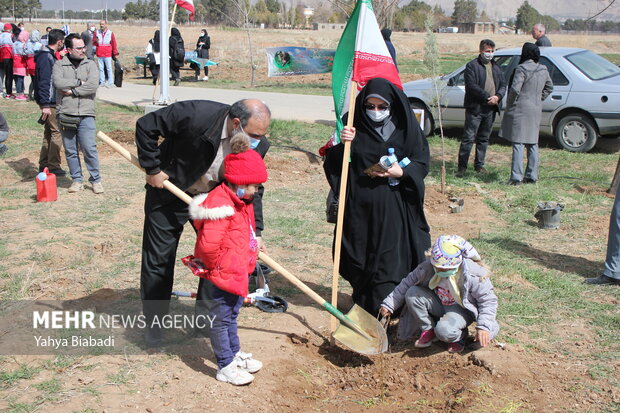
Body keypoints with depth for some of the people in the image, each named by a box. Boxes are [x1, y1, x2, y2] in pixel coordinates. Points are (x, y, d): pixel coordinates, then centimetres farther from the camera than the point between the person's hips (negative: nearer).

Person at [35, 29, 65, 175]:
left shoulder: (50, 55, 14)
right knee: (57, 132, -6)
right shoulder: (46, 57, -17)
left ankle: (44, 165, 21)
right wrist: (45, 105, -25)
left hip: (50, 102, 11)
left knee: (49, 133, 15)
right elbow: (44, 82, -22)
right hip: (50, 102, -11)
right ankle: (53, 166, -2)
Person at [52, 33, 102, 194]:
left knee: (89, 149, -5)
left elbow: (93, 86, -9)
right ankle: (77, 180, 19)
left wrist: (72, 91, -9)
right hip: (65, 115, 1)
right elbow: (58, 83, -12)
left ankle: (96, 180, 8)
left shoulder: (90, 64, 7)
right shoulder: (59, 65, 7)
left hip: (86, 114, -1)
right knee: (70, 150, 7)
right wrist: (79, 82, -8)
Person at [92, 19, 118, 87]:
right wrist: (95, 41, -13)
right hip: (99, 55, 3)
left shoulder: (110, 33, 1)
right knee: (101, 68, 8)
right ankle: (102, 82, 14)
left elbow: (114, 44, 4)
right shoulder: (97, 33, 8)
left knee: (109, 68, -4)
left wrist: (115, 54, 3)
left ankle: (110, 82, -2)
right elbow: (93, 43, 11)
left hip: (107, 55, -3)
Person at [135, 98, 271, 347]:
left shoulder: (258, 146, -18)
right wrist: (152, 169, -19)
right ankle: (154, 324, 21)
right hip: (169, 192, -4)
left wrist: (255, 232, -10)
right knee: (159, 258, 4)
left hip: (213, 199, 4)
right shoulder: (197, 115, -34)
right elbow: (146, 125, -23)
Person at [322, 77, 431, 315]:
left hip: (393, 207, -1)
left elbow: (422, 161, 2)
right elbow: (333, 165, 3)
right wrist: (342, 144, -17)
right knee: (360, 256, 8)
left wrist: (401, 172, -16)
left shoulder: (405, 127, 0)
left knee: (391, 259, -3)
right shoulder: (354, 126, 1)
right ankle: (363, 303, 25)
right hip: (360, 206, 1)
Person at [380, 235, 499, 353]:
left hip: (462, 310, -5)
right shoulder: (427, 267, -17)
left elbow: (489, 300, -16)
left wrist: (483, 327, -26)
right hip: (439, 305, 5)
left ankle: (459, 335, 3)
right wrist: (389, 304, -7)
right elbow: (407, 283, -4)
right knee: (412, 294, -22)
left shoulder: (473, 276, -28)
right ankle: (428, 330, -2)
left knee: (445, 331, -37)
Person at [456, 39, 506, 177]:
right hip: (475, 108, -6)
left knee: (484, 139, 12)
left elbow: (503, 85, 13)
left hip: (490, 109, 6)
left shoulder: (496, 67, 16)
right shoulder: (472, 66, -3)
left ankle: (479, 165, 21)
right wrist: (487, 97, -17)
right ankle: (462, 167, -3)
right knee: (468, 138, -6)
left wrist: (497, 96, -8)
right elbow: (472, 86, -13)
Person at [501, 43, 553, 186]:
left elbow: (515, 88, -21)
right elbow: (549, 87, 21)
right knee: (532, 143, 13)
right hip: (535, 110, 7)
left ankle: (516, 177, -9)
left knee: (518, 143, -6)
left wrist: (510, 103, -7)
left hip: (520, 110, -7)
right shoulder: (543, 70, 9)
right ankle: (532, 175, 17)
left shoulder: (522, 69, -14)